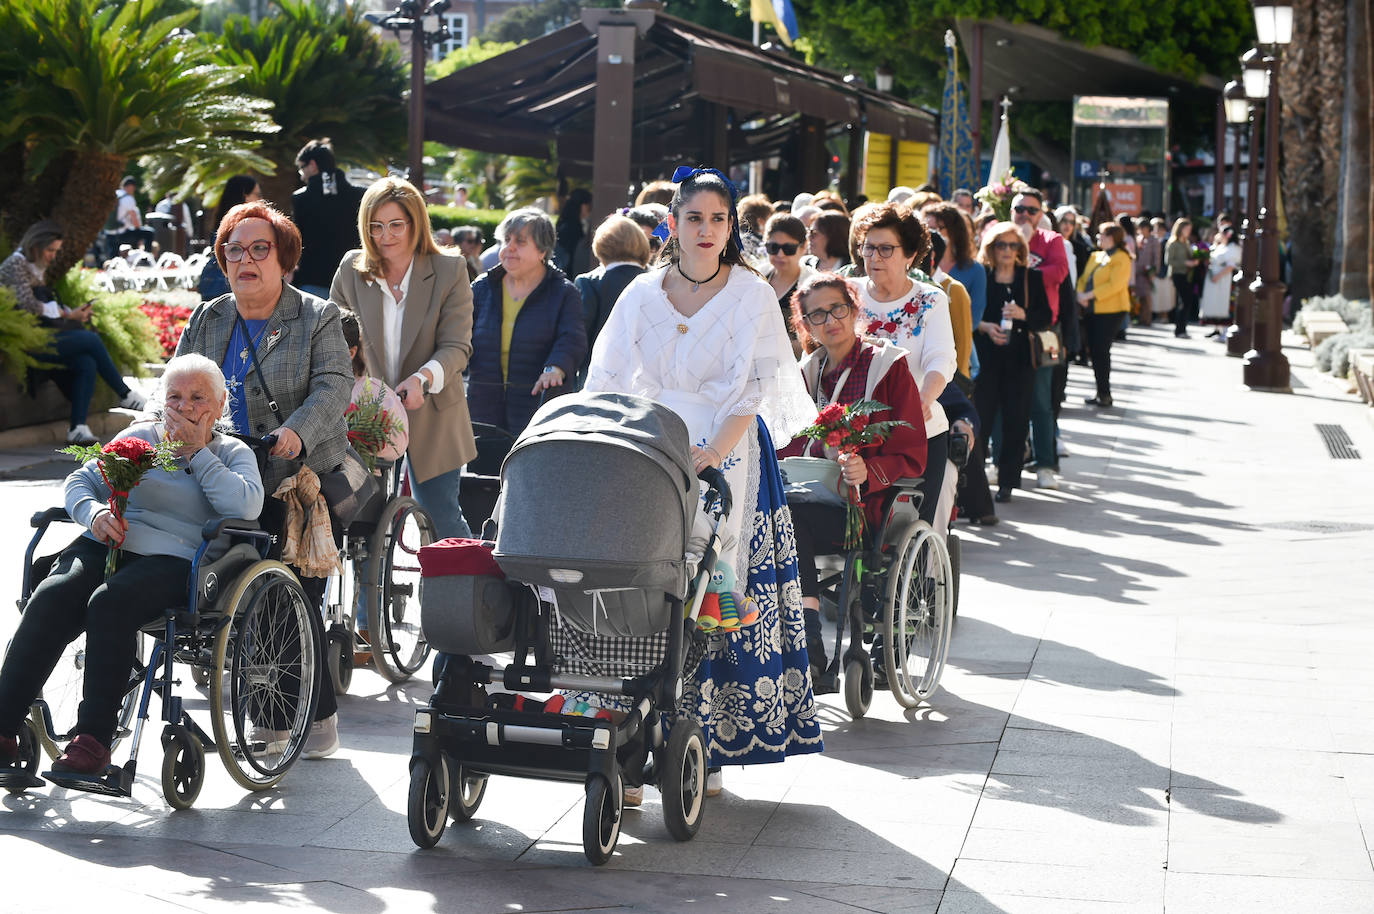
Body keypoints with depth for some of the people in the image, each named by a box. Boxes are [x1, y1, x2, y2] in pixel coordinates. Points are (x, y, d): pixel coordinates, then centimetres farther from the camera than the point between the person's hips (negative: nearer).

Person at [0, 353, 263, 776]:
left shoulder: (234, 453, 15)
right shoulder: (138, 437, 23)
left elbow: (246, 507, -6)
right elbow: (80, 482, 18)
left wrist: (197, 452, -1)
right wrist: (94, 512, -5)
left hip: (174, 559, -3)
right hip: (106, 545, 3)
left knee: (110, 604, -35)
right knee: (50, 598, -28)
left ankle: (94, 739, -34)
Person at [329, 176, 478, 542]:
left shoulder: (450, 270, -5)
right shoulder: (351, 270, 2)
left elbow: (456, 347, -9)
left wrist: (423, 378, -29)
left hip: (430, 417, -2)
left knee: (442, 519, 2)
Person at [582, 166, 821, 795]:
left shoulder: (751, 295, 0)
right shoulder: (643, 294, 8)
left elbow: (752, 387, -7)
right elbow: (608, 380, 7)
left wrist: (714, 452, -20)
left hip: (726, 456, -2)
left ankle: (707, 748, 1)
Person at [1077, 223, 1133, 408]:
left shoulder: (1121, 259, -9)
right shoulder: (1095, 256, 17)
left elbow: (1114, 285, -19)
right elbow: (1084, 278, 16)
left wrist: (1089, 295, -19)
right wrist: (1080, 293, -6)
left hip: (1111, 311, -8)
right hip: (1092, 310, 8)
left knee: (1101, 350, -10)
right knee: (1094, 350, 6)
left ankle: (1105, 394, -4)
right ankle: (1101, 393, 13)